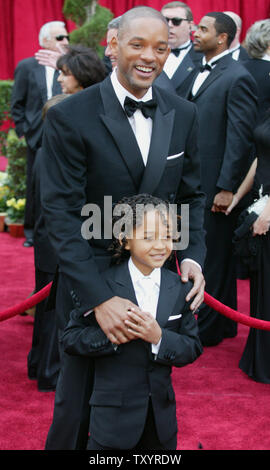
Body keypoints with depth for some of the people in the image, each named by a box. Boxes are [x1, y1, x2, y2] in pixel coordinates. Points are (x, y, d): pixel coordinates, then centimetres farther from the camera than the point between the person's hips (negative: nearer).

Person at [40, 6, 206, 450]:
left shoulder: (184, 115, 2)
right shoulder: (70, 117, -14)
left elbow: (191, 196, 10)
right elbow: (62, 212, -17)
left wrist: (192, 255, -9)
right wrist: (99, 297, -25)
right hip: (91, 283, -4)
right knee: (79, 396, 12)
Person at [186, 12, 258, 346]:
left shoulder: (237, 78, -13)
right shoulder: (202, 74, 14)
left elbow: (240, 138, -17)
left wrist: (226, 188, -19)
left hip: (217, 186, -9)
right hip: (195, 181, 9)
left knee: (214, 258, 1)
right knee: (203, 254, 15)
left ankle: (210, 328, 13)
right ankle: (224, 323, 28)